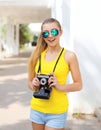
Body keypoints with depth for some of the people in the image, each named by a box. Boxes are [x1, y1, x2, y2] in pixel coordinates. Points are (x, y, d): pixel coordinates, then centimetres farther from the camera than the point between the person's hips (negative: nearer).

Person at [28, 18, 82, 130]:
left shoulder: (69, 56, -7)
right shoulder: (37, 55, 3)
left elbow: (78, 85, -4)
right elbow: (30, 81, 12)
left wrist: (60, 86, -19)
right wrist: (34, 86, -9)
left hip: (57, 112, -4)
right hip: (37, 109, 4)